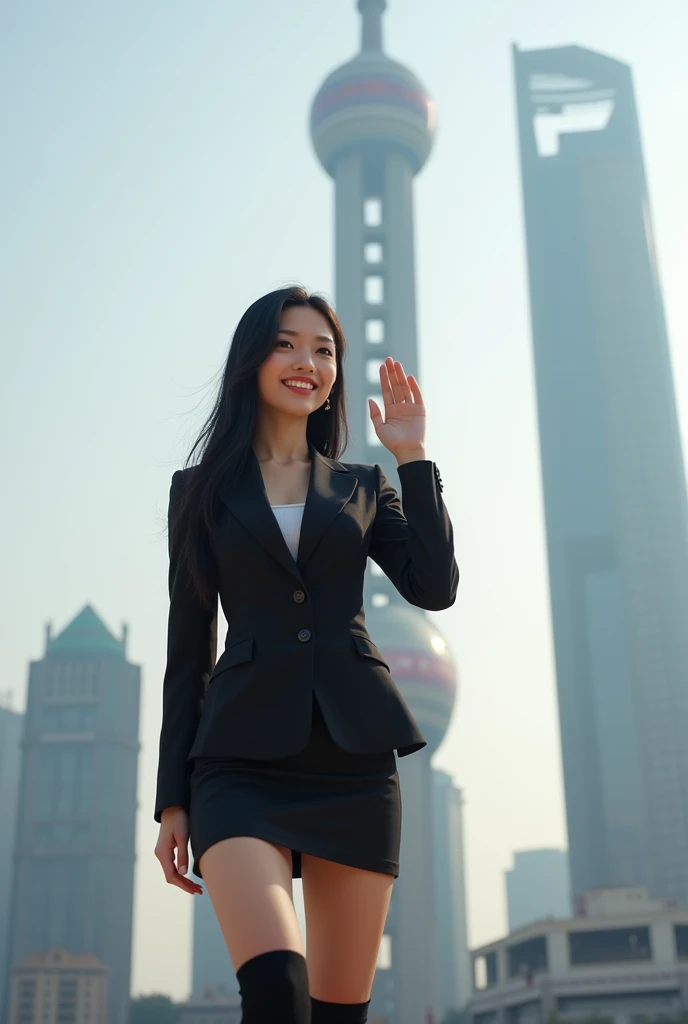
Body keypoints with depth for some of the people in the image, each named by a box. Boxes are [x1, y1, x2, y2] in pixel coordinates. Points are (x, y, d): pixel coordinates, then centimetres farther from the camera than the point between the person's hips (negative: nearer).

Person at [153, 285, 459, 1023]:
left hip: (355, 760, 2)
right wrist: (172, 799, 5)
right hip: (244, 762, -2)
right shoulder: (201, 489, 11)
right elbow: (187, 649, 9)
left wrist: (413, 457, 1)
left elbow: (435, 589, 0)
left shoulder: (363, 486, 16)